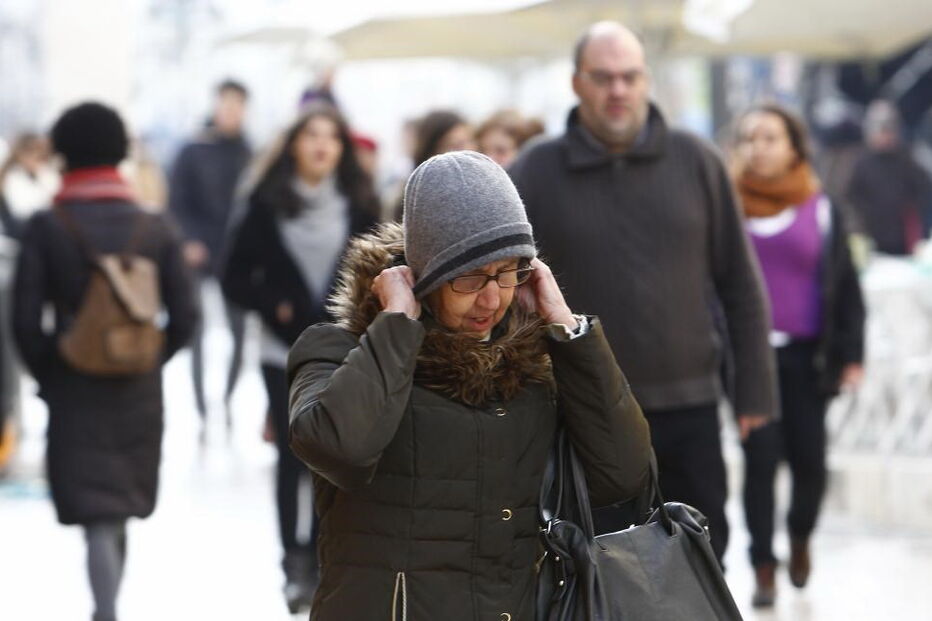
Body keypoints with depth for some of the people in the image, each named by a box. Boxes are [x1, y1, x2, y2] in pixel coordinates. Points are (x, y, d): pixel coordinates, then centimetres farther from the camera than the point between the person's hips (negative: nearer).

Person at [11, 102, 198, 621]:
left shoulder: (45, 229, -8)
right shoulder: (156, 228, -2)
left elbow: (26, 320, -10)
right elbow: (185, 317, -5)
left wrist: (47, 373, 6)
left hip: (73, 387, -3)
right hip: (140, 391, 3)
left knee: (97, 516, -2)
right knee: (120, 509, 20)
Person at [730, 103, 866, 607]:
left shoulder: (821, 210, 4)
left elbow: (846, 287, 7)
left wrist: (850, 353, 2)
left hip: (805, 356, 1)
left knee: (809, 458, 3)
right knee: (761, 458, -4)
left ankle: (799, 536, 33)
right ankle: (763, 566, 8)